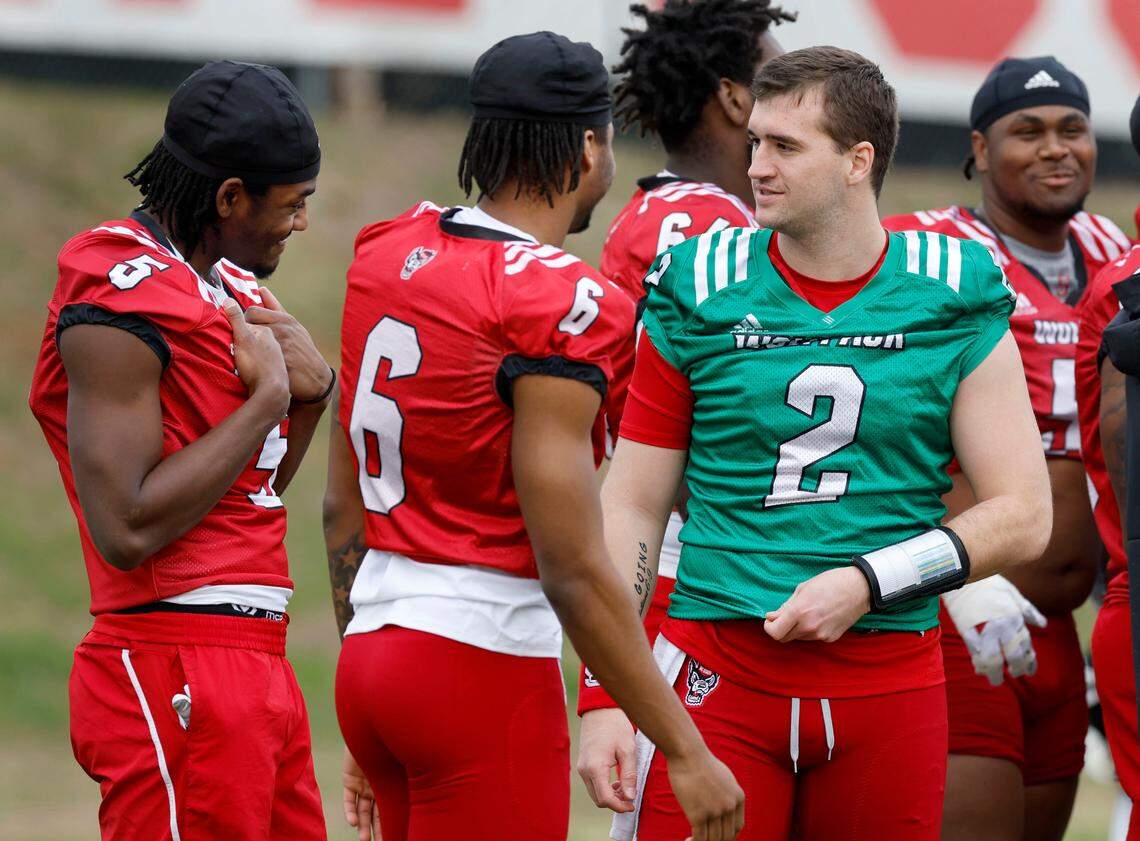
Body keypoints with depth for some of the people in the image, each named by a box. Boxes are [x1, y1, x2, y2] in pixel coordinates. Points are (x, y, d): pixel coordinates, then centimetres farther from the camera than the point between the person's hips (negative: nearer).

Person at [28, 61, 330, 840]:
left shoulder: (232, 286, 15)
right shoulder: (119, 306, -14)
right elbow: (129, 529, -22)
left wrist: (313, 390, 5)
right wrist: (268, 398, -14)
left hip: (256, 663, 9)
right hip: (175, 678, -9)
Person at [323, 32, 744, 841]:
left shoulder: (386, 255, 8)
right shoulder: (561, 307, -15)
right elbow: (573, 571, -17)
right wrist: (687, 752, -11)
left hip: (371, 653, 8)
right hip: (485, 665, -8)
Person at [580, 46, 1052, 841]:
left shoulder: (951, 303, 3)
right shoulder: (702, 291, 3)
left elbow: (1022, 515, 3)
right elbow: (633, 507, 7)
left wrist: (867, 583, -10)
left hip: (888, 680, 1)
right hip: (719, 672, 0)